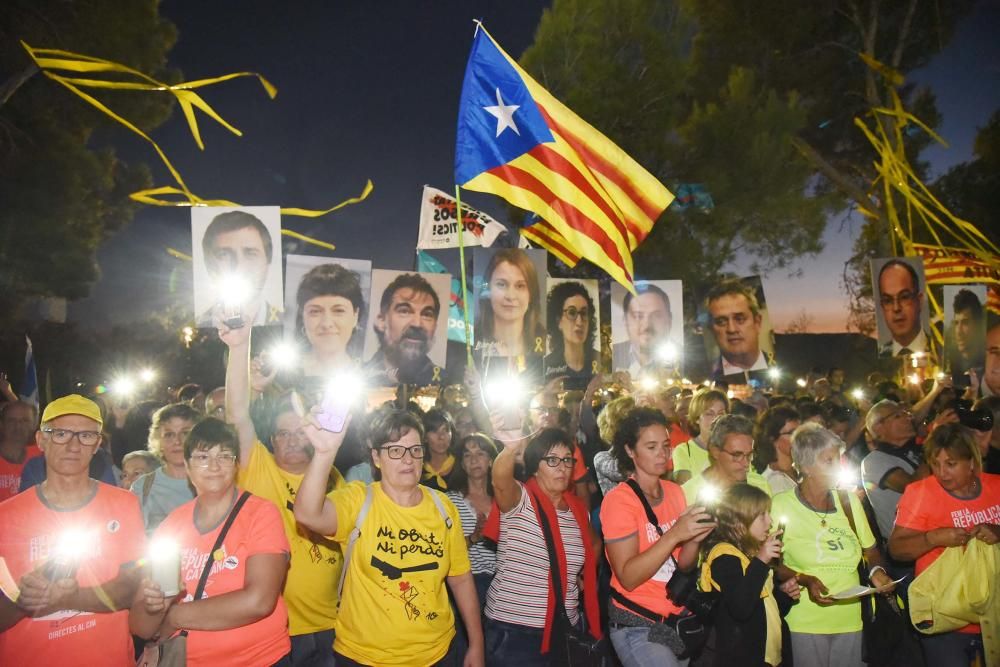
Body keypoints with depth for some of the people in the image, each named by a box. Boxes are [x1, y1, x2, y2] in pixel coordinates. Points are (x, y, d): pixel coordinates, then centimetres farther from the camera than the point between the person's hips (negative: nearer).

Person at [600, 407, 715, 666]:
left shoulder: (675, 491, 3)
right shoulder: (618, 499, -15)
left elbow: (684, 565, 8)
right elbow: (628, 577, -21)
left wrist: (694, 539, -13)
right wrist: (673, 535, -28)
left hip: (679, 618, 6)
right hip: (637, 625, -6)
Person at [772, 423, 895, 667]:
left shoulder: (849, 500, 5)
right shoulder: (781, 505, -9)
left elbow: (870, 549, 15)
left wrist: (877, 571, -4)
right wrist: (804, 580, -19)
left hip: (851, 619, 4)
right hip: (806, 622, -4)